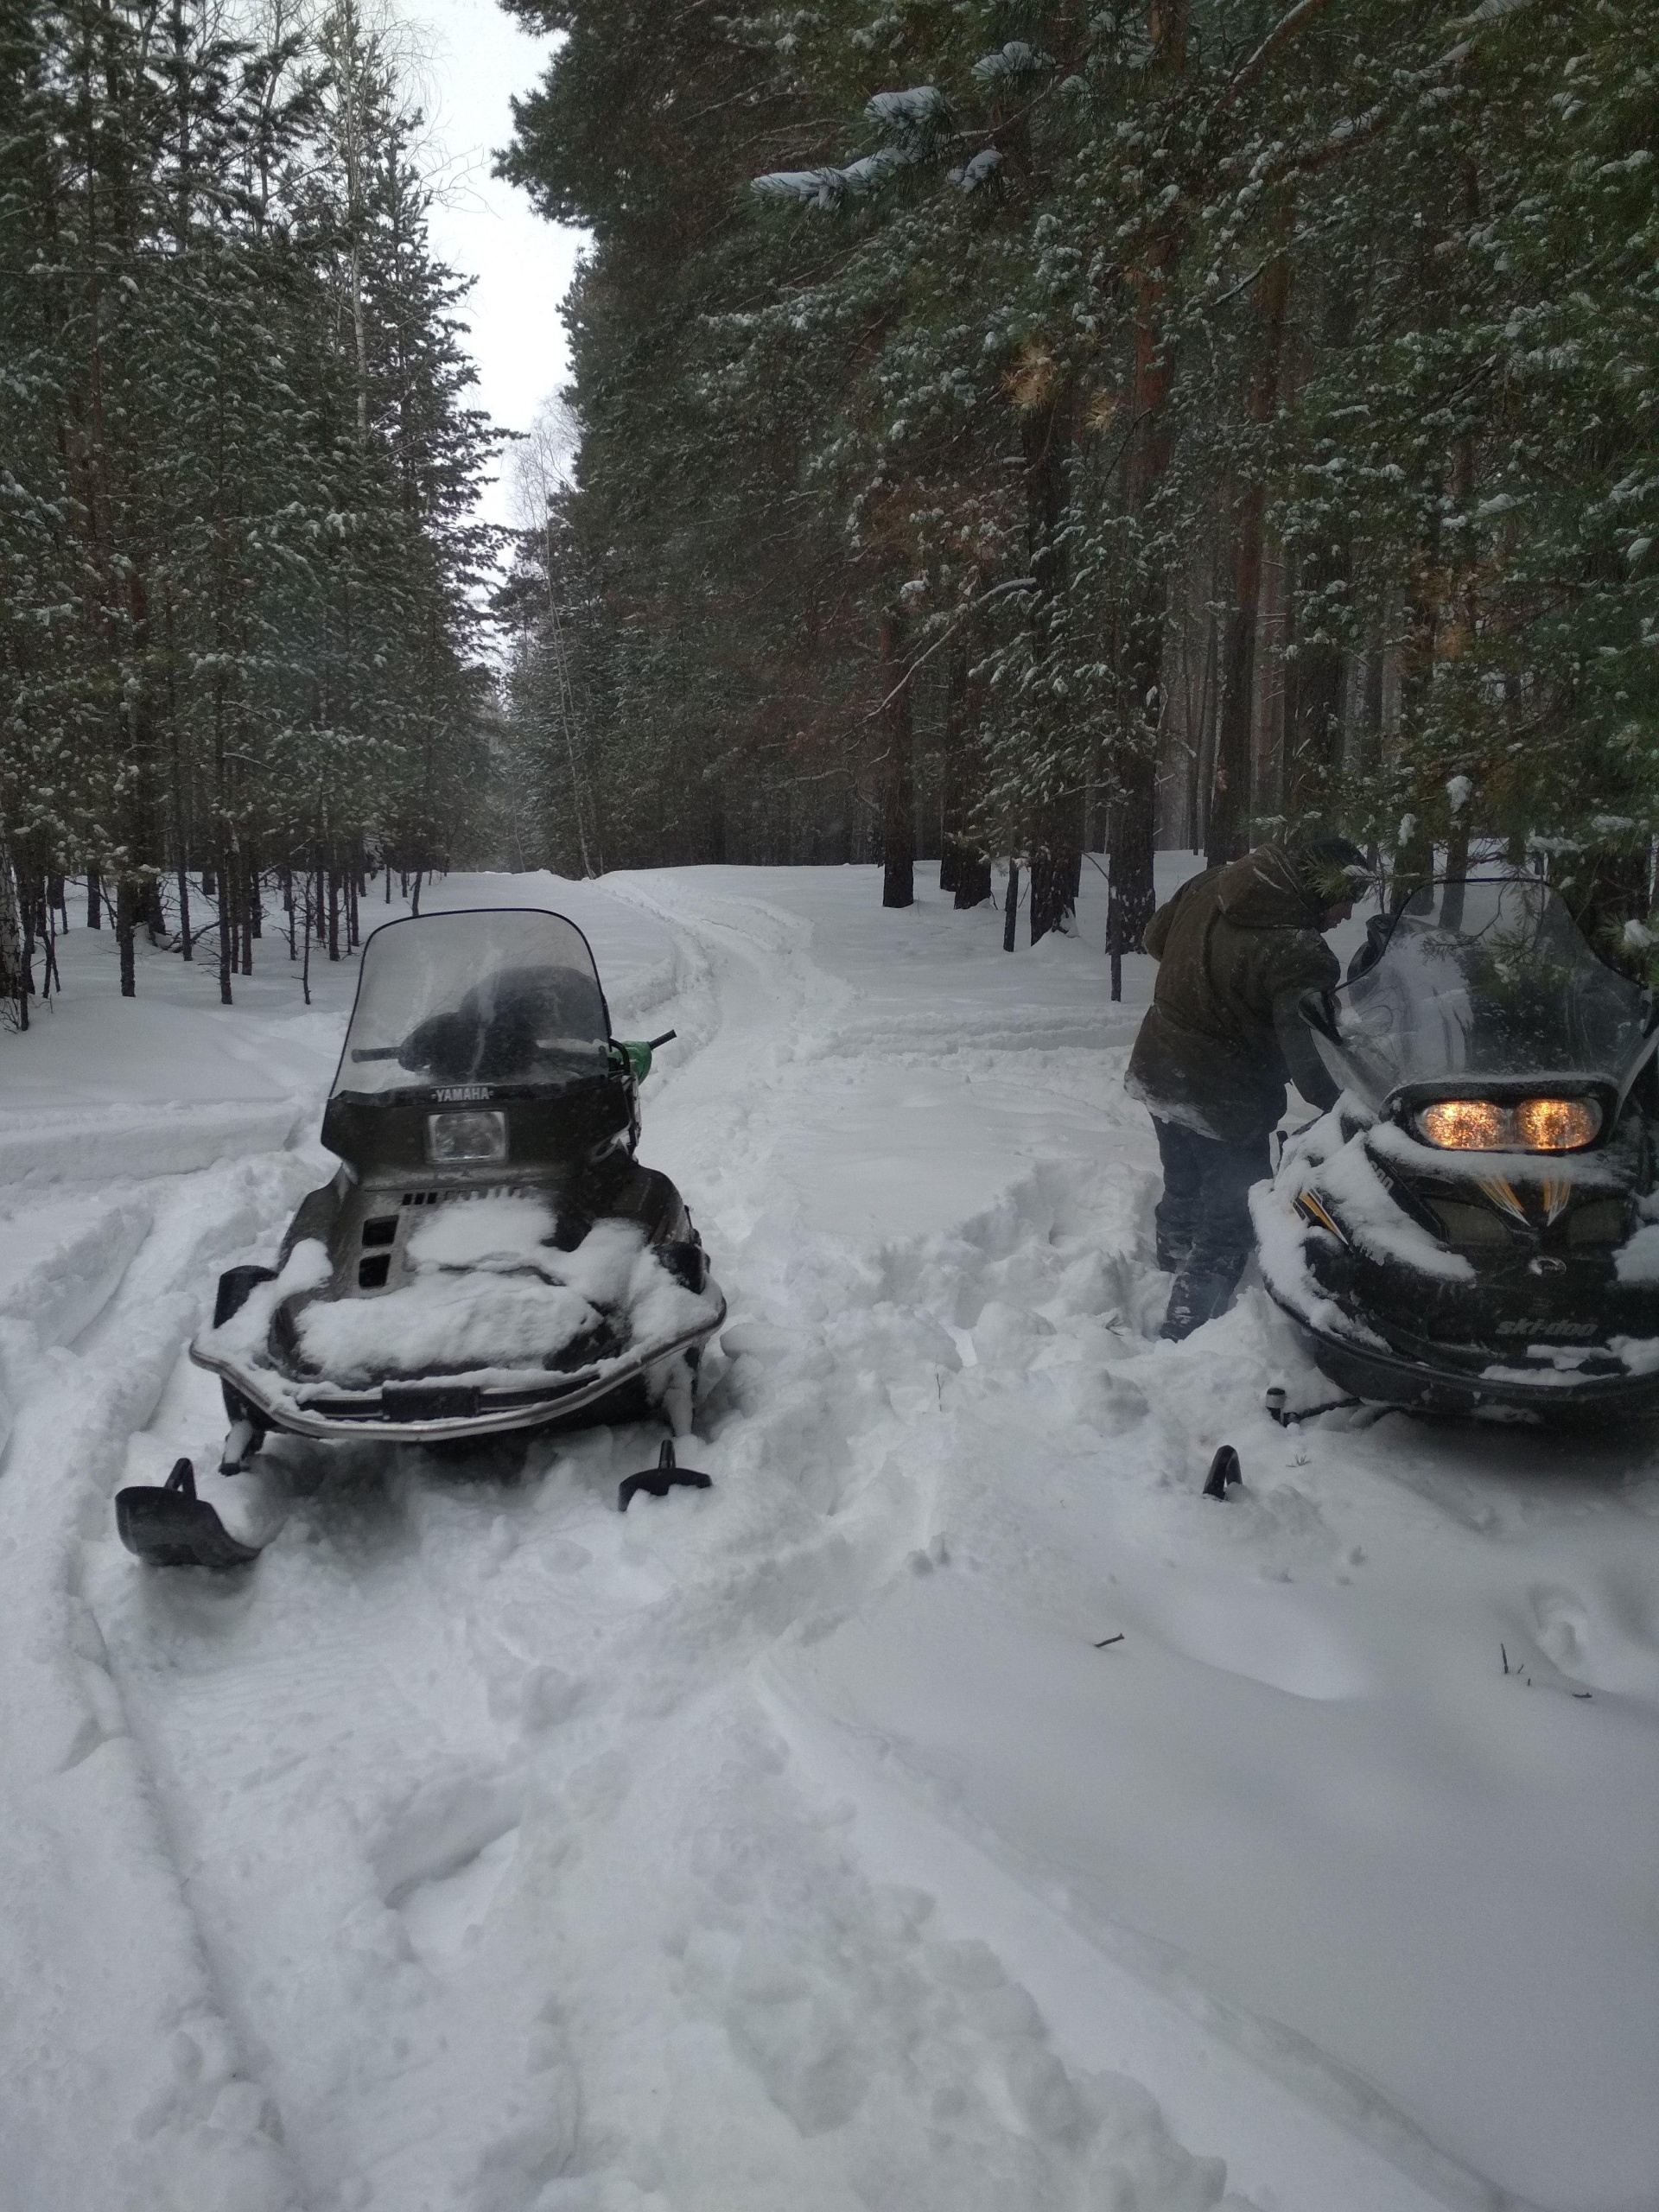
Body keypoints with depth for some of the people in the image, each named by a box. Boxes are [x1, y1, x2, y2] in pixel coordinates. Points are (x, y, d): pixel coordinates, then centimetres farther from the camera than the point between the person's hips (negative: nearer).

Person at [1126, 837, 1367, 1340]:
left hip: (1157, 1074, 8)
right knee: (1226, 1229, 7)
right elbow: (1309, 1057, -29)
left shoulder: (1206, 887, -5)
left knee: (1182, 1195, 26)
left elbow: (1154, 937, 12)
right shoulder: (1301, 956, -26)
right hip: (1226, 1104, -7)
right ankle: (1183, 1335, 9)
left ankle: (1172, 1274, 42)